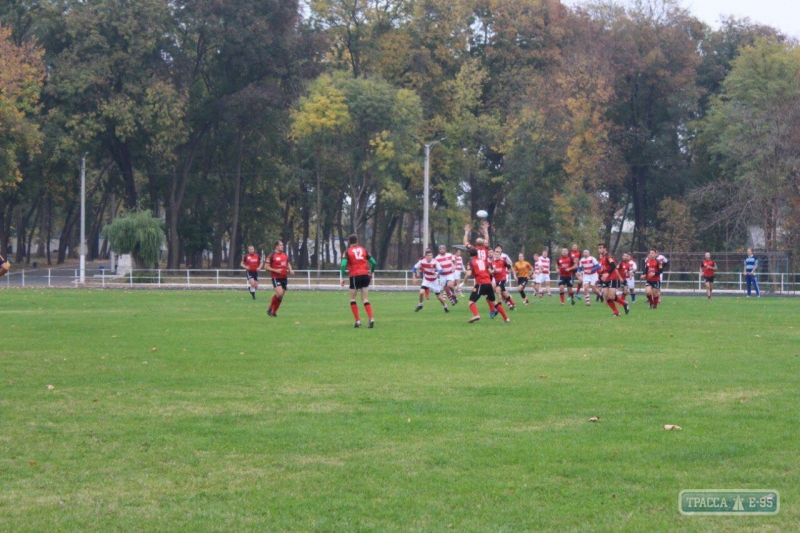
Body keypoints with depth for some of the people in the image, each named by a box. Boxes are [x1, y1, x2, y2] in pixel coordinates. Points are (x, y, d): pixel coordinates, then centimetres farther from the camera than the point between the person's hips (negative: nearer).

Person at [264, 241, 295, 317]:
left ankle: (274, 312, 20)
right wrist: (276, 270, -19)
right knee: (279, 293, -22)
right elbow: (266, 267, -9)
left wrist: (290, 270, 6)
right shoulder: (271, 256, -8)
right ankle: (270, 308, -1)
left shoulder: (285, 255, 12)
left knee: (281, 296, 7)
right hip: (276, 278, -7)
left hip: (284, 278, 7)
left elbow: (288, 264, 26)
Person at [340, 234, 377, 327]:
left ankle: (357, 320, 4)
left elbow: (343, 265, -14)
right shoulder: (363, 250, 11)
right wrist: (371, 272, 25)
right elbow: (374, 263, 9)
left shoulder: (348, 252, 1)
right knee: (365, 299, 6)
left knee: (352, 299, 12)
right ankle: (371, 318, -14)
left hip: (355, 276, -3)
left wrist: (343, 278, -8)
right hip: (365, 275, 3)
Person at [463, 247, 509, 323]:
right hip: (488, 283, 5)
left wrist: (465, 280, 5)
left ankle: (476, 315, -32)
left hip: (480, 284, -5)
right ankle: (506, 318, 20)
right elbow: (490, 271, 15)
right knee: (493, 301, 20)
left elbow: (469, 274, -13)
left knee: (471, 301, -3)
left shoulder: (471, 262, 1)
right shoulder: (483, 260, 17)